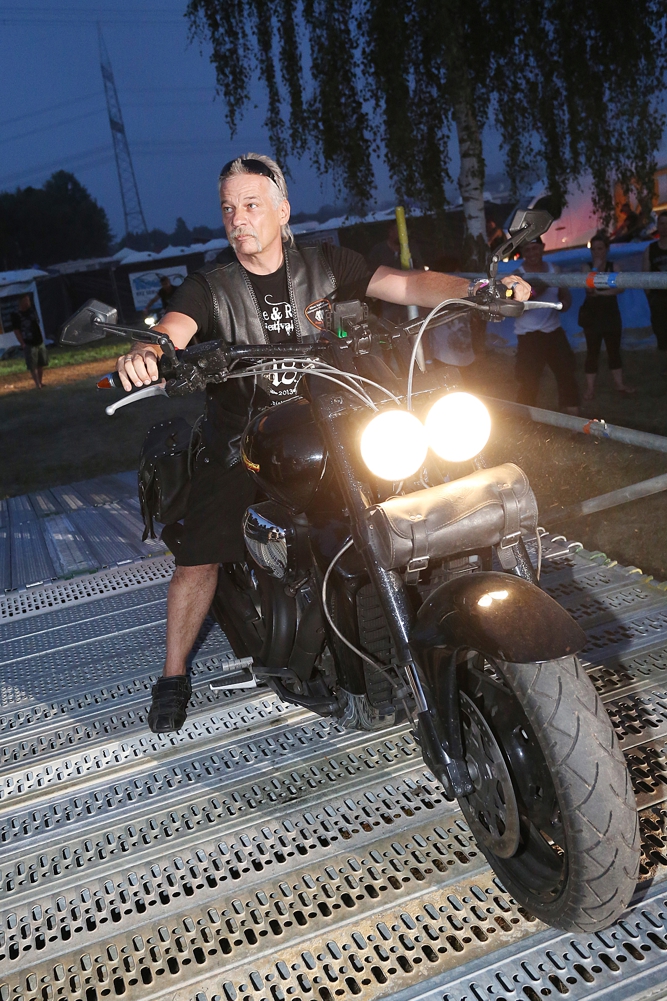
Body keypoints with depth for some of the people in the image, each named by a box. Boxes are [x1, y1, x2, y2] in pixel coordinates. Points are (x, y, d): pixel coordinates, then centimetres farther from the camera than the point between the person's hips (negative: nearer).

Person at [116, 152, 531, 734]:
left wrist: (479, 289, -21)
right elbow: (173, 331, -21)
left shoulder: (324, 265, 1)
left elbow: (407, 286, -5)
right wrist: (146, 351, -46)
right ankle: (174, 676, 11)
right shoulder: (210, 287, -3)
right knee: (198, 558, -11)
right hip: (240, 445, -1)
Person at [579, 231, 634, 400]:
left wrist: (601, 293, -18)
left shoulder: (614, 266, 3)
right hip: (592, 315, -3)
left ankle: (619, 384, 18)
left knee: (614, 350, 9)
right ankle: (590, 387, 3)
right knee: (593, 351, -1)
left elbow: (620, 288, -10)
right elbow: (589, 287, -21)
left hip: (611, 313, 3)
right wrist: (595, 267, -21)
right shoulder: (587, 267, -4)